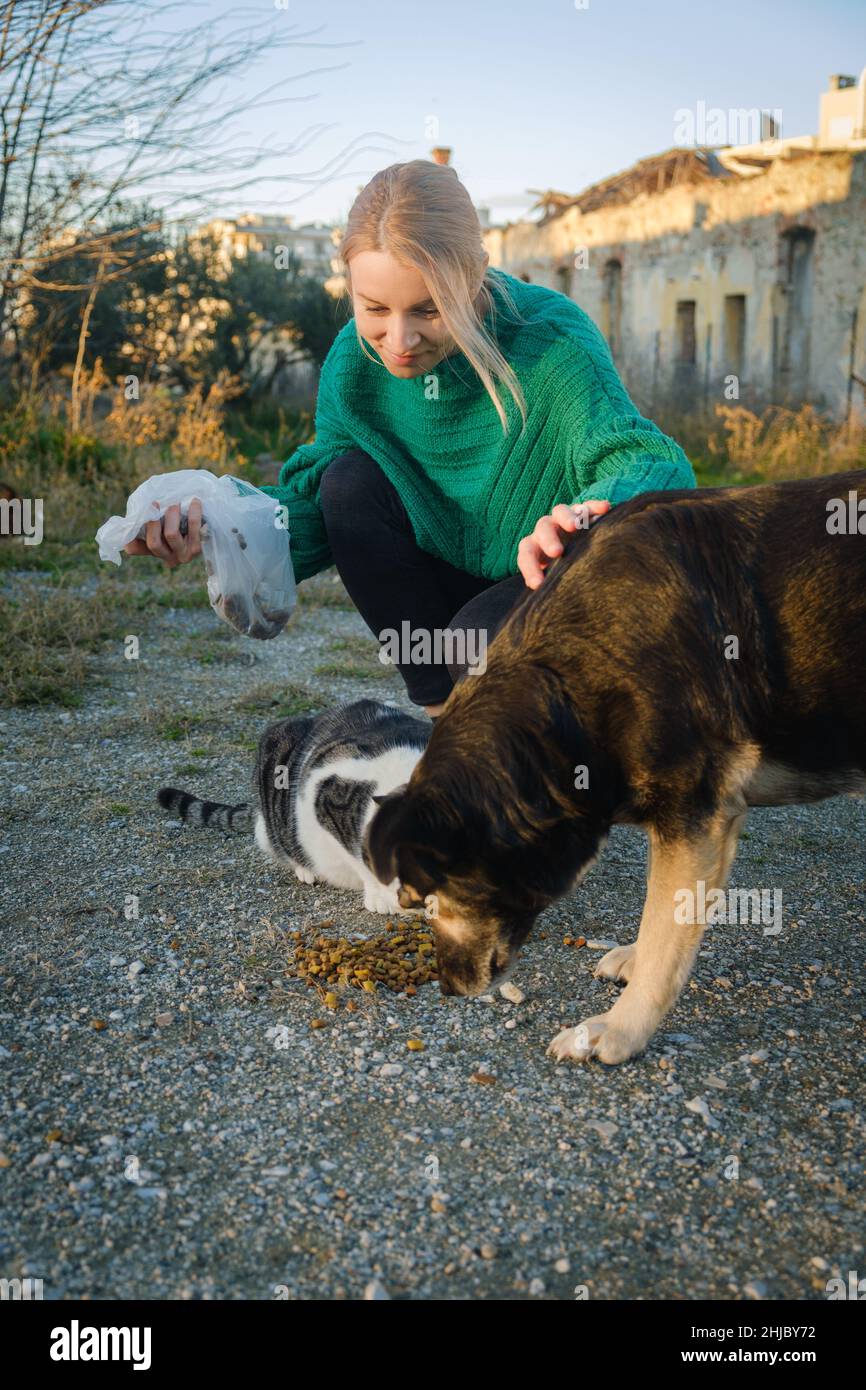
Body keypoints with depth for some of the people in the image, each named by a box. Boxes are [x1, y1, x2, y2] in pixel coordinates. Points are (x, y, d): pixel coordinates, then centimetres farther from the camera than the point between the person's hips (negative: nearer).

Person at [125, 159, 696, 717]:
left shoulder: (553, 341, -26)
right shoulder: (354, 358, -11)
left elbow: (656, 462, -34)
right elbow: (314, 497, -9)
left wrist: (591, 511, -58)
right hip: (452, 581, 6)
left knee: (482, 639, -35)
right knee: (349, 482, -17)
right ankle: (443, 710, -7)